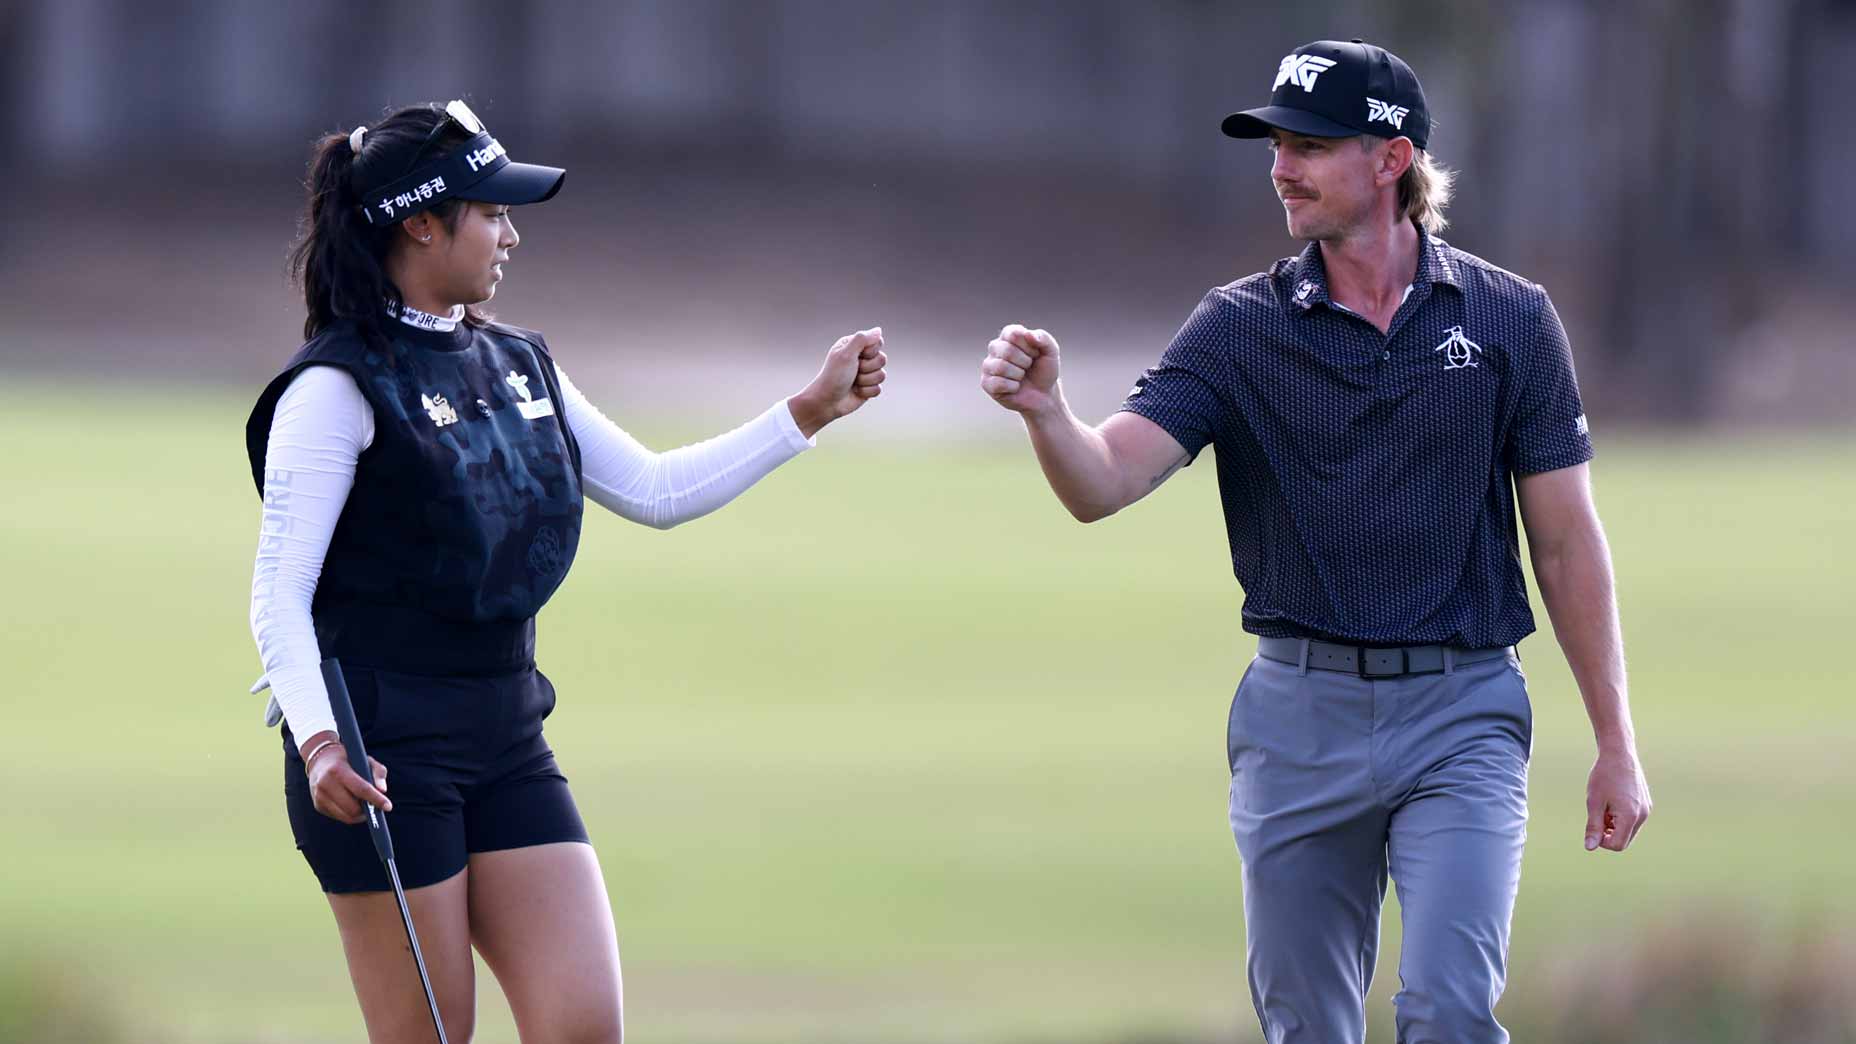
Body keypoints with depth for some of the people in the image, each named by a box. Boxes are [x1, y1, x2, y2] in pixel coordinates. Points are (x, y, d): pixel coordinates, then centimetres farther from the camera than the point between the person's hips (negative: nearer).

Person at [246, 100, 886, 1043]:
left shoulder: (517, 365, 12)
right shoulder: (340, 388, -11)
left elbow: (656, 491, 18)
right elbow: (279, 593, -15)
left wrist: (810, 412, 14)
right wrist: (318, 740, -30)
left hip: (507, 743, 7)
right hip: (383, 749, -7)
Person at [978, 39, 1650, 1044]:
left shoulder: (1509, 319, 1)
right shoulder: (1240, 327, 2)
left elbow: (1566, 542, 4)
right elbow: (1102, 484, -10)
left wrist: (1617, 745, 2)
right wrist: (1044, 409, -33)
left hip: (1461, 710, -2)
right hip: (1298, 716, 2)